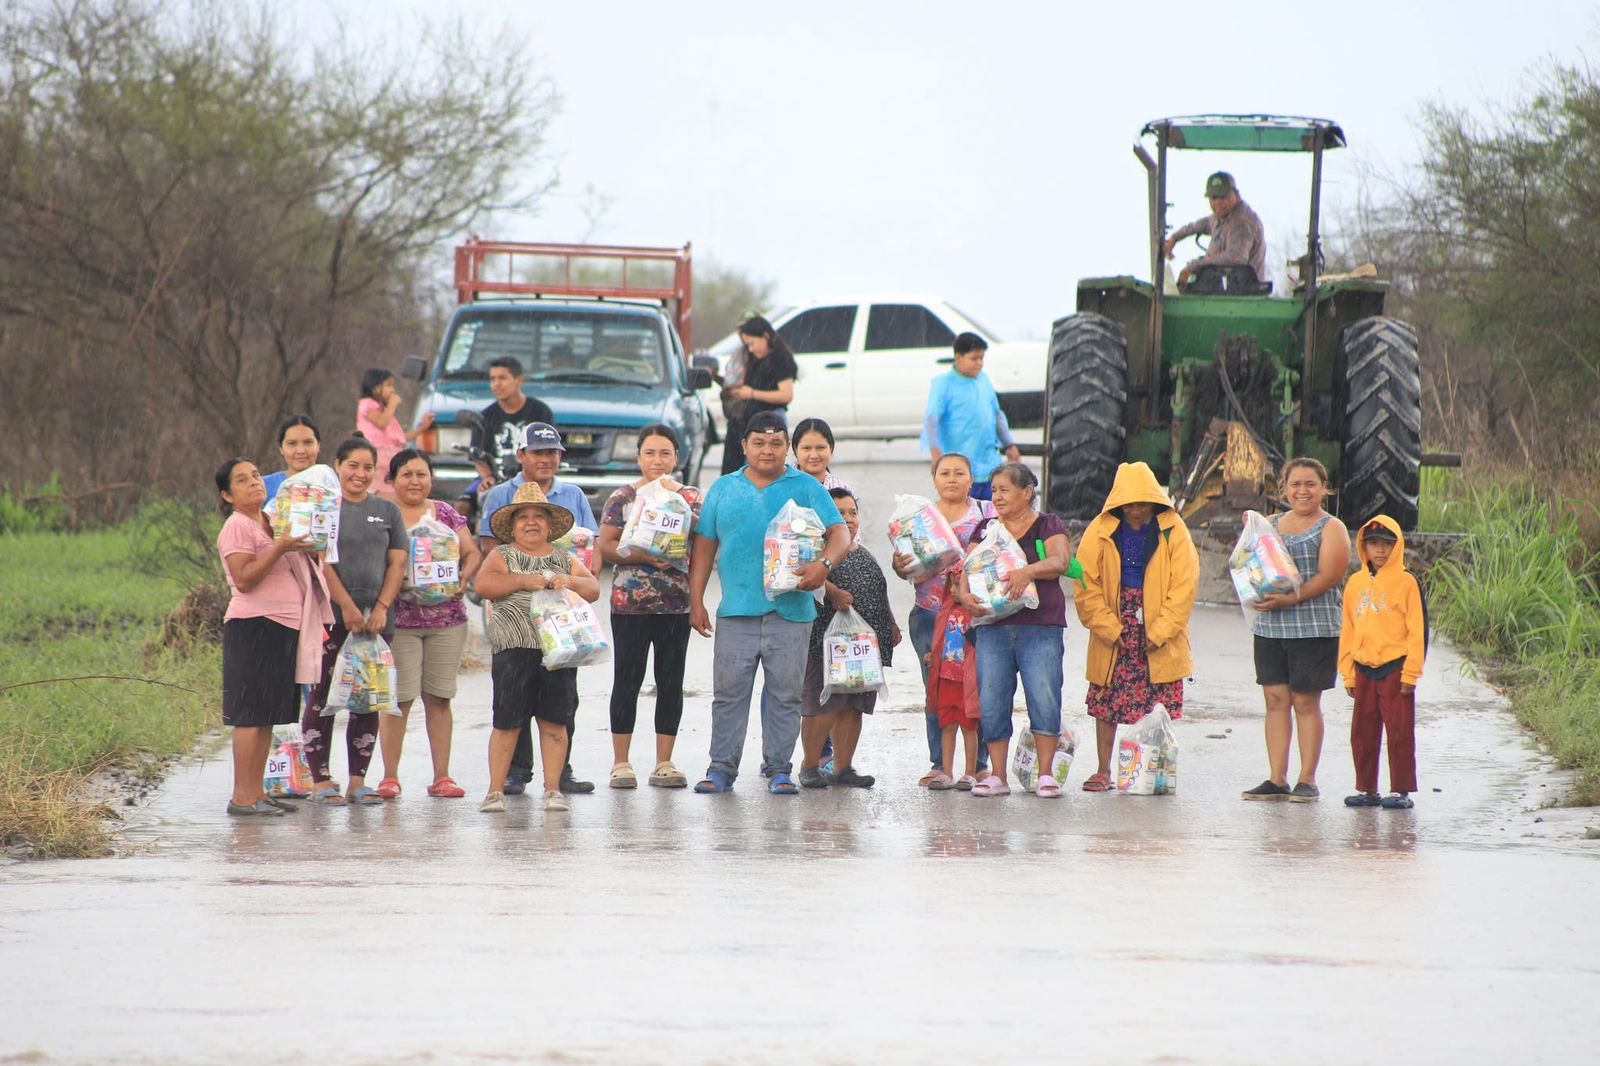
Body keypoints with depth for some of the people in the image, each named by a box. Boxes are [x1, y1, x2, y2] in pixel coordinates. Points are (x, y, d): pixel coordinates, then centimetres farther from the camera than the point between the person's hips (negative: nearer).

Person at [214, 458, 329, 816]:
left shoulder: (270, 524, 19)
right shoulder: (237, 527, -8)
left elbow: (287, 570, 30)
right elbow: (244, 579, -19)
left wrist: (305, 545, 12)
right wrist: (280, 548, -24)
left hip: (283, 627, 9)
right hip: (254, 626, -9)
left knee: (267, 716, 10)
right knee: (251, 715, -10)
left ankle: (256, 792, 13)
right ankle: (243, 796, -11)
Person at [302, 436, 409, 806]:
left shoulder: (387, 510, 13)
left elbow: (398, 561, 8)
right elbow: (321, 561, -7)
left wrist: (382, 608, -6)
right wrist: (347, 607, -15)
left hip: (377, 619, 4)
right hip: (330, 619, -4)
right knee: (323, 698, -4)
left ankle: (358, 782, 9)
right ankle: (320, 780, -2)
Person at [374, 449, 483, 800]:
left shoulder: (446, 514, 12)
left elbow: (473, 553, 13)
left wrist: (463, 577, -6)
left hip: (446, 618, 3)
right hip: (399, 621, -3)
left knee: (439, 698, 5)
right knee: (398, 698, -6)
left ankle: (442, 777, 8)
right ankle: (390, 776, 1)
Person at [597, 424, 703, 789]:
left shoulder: (691, 497, 9)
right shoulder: (622, 498, 3)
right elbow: (606, 546, -3)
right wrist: (644, 556, -16)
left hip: (676, 604, 2)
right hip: (629, 604, -2)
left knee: (671, 682, 4)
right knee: (627, 680, 0)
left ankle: (664, 763, 10)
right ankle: (621, 763, 5)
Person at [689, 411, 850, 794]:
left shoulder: (807, 488, 8)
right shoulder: (724, 489, 13)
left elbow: (840, 533, 1)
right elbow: (704, 547, 14)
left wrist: (824, 564, -20)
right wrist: (696, 601, 7)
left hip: (790, 609, -1)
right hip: (736, 611, 1)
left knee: (785, 693, 1)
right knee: (729, 691, -1)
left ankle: (778, 769, 8)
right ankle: (722, 768, 3)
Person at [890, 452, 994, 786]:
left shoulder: (987, 512, 8)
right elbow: (908, 566, 13)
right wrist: (899, 566, -10)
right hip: (929, 615, 2)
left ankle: (979, 765, 1)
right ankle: (939, 763, 8)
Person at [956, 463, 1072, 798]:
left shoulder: (1048, 526, 6)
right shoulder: (986, 529, 18)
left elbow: (1060, 562, -11)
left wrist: (1028, 571, -29)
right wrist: (965, 595, -13)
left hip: (1040, 628, -4)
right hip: (992, 627, 4)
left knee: (1044, 699, -10)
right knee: (991, 702, 0)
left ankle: (1046, 775, -4)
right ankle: (997, 776, 6)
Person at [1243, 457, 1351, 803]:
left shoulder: (1331, 529, 0)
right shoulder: (1272, 524, 17)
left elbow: (1329, 576, -12)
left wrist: (1289, 599, -22)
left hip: (1314, 627, -5)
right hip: (1269, 627, 5)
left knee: (1306, 702, -3)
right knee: (1275, 699, 2)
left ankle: (1308, 780, 3)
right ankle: (1277, 780, 5)